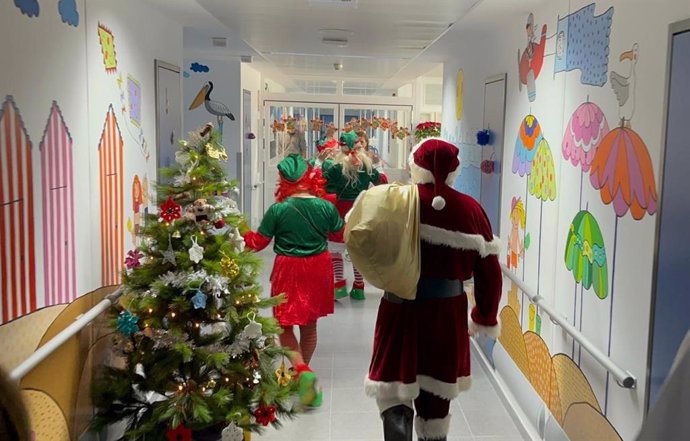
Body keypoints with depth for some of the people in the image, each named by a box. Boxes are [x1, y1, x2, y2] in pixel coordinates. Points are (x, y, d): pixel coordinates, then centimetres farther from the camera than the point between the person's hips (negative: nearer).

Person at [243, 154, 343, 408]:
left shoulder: (278, 209, -15)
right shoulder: (325, 206, -8)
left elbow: (258, 242, -6)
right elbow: (339, 232, 10)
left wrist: (243, 236, 13)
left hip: (289, 269, -3)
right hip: (318, 268, 3)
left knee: (285, 326, 7)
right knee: (310, 325, 18)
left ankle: (302, 370, -16)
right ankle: (302, 372, 34)